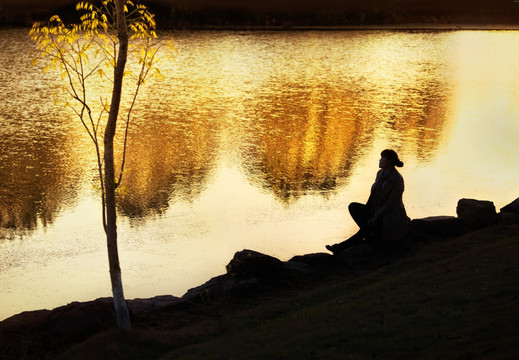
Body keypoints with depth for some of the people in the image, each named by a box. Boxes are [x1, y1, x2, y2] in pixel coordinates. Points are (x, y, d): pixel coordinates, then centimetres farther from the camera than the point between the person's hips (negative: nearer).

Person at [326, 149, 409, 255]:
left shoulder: (397, 179, -18)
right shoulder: (380, 173, 6)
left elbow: (391, 203, -21)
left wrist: (375, 218, -22)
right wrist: (366, 210, -1)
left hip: (391, 220, -8)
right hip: (377, 212, 8)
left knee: (368, 226, -31)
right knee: (353, 207, -13)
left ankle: (341, 248, -26)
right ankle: (369, 235, -17)